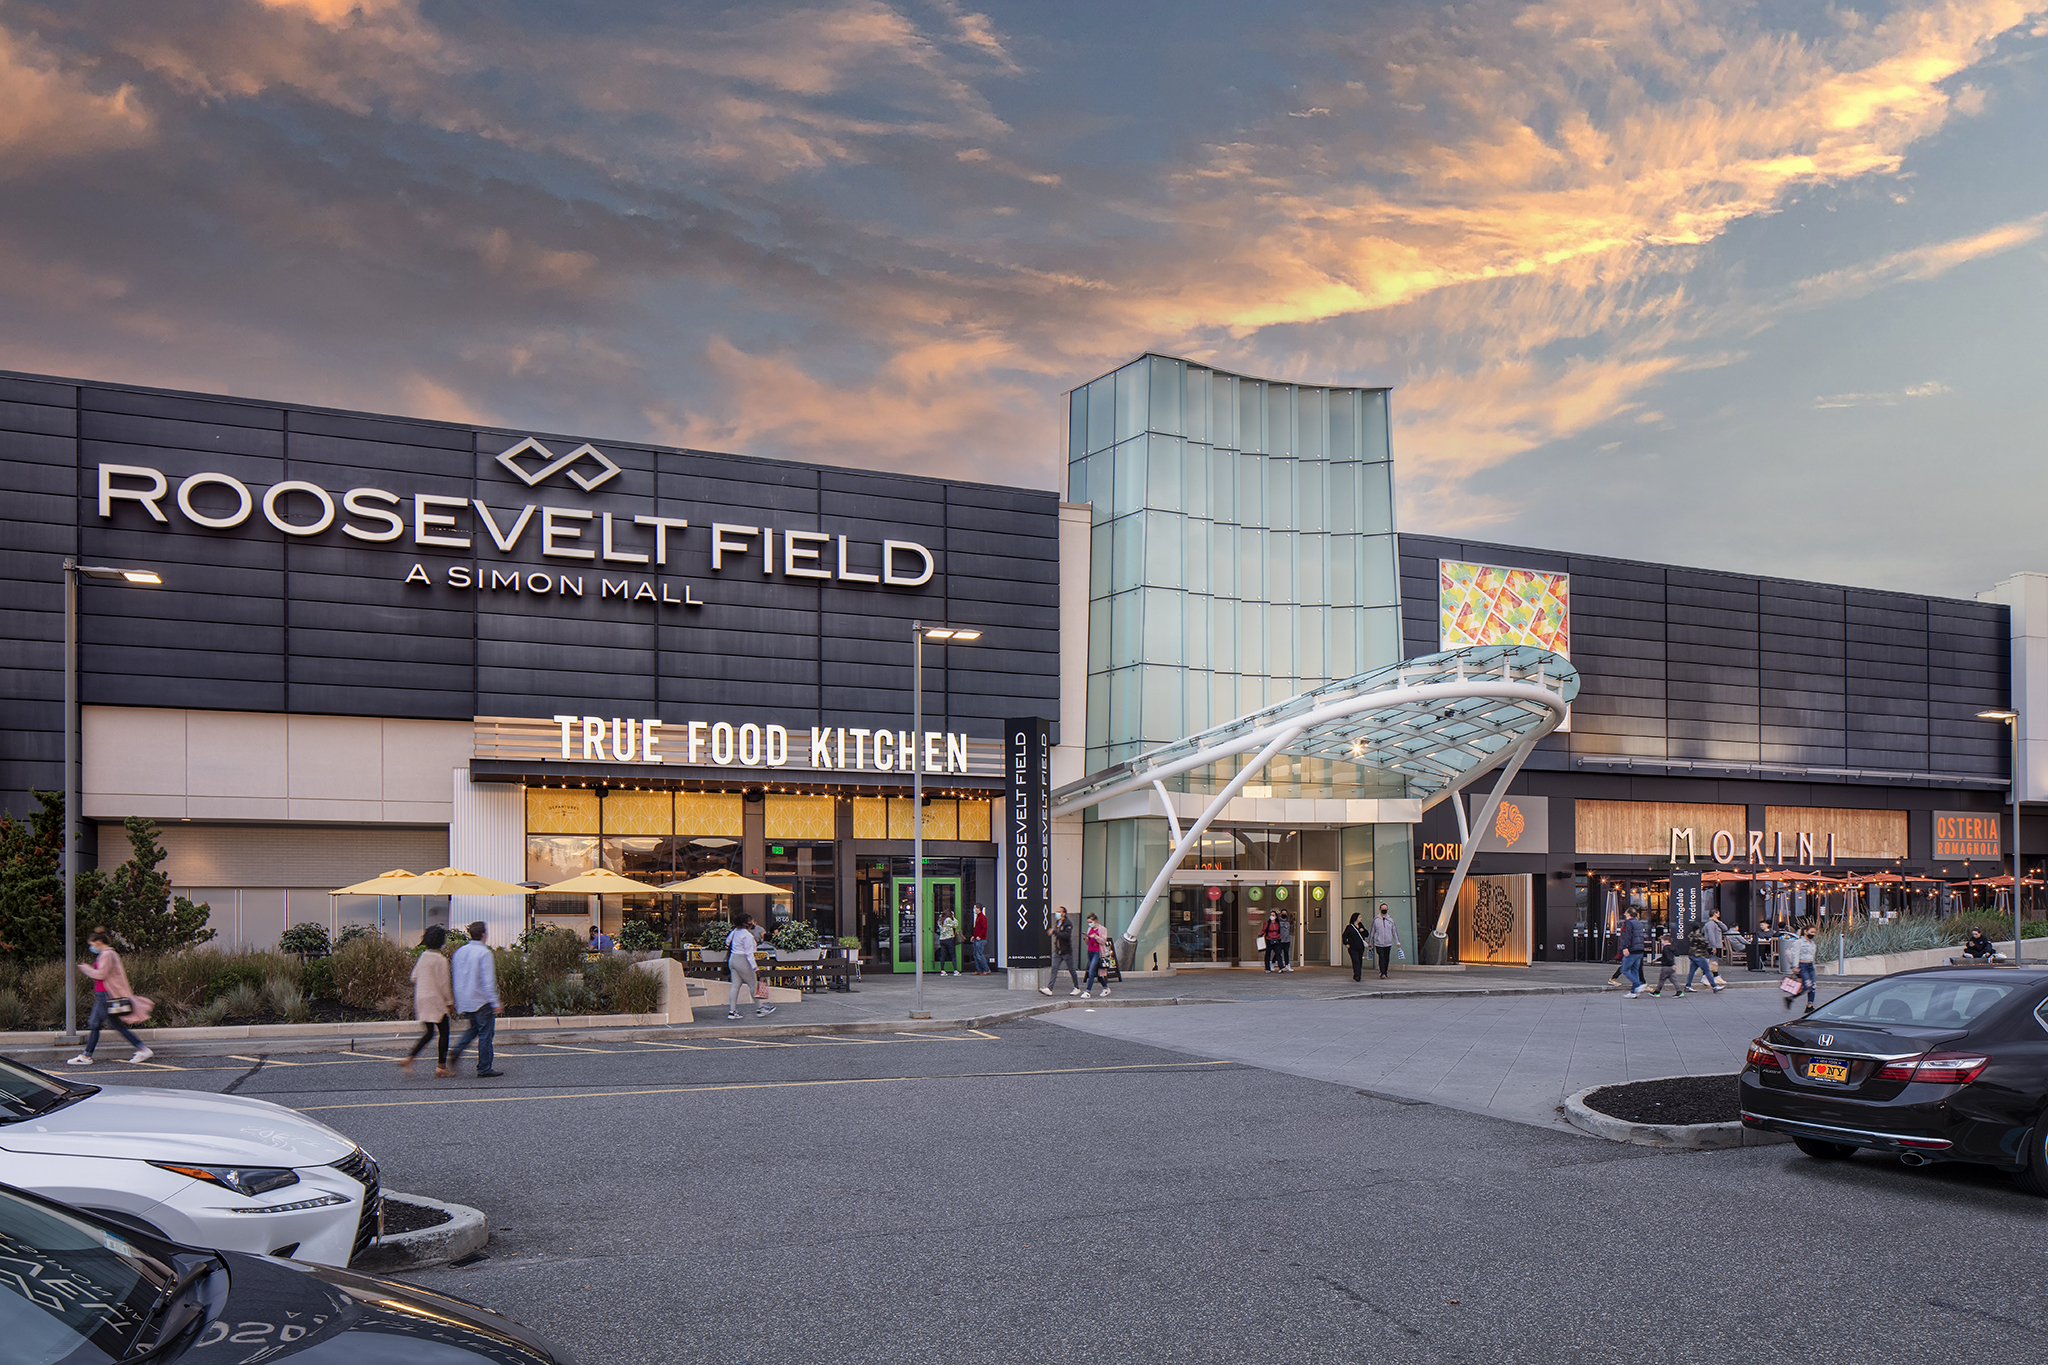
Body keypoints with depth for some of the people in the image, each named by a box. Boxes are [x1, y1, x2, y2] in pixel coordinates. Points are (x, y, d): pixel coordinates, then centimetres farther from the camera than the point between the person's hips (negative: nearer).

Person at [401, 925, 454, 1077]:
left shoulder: (422, 957, 7)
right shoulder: (441, 960, -13)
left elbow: (414, 977, 12)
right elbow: (444, 983, -13)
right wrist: (450, 1001, -3)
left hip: (421, 999, 7)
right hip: (436, 999, -7)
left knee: (428, 1033, 12)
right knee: (444, 1032, 3)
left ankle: (408, 1059, -4)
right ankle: (441, 1066, 3)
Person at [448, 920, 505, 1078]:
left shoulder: (459, 952, 8)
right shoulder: (484, 953, -15)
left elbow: (455, 976, 14)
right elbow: (488, 981, -18)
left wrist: (458, 1001, 22)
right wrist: (495, 1003, -15)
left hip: (463, 1000, 7)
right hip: (481, 1000, -7)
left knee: (474, 1028, 22)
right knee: (486, 1034, 2)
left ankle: (457, 1052, 0)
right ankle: (484, 1068, 5)